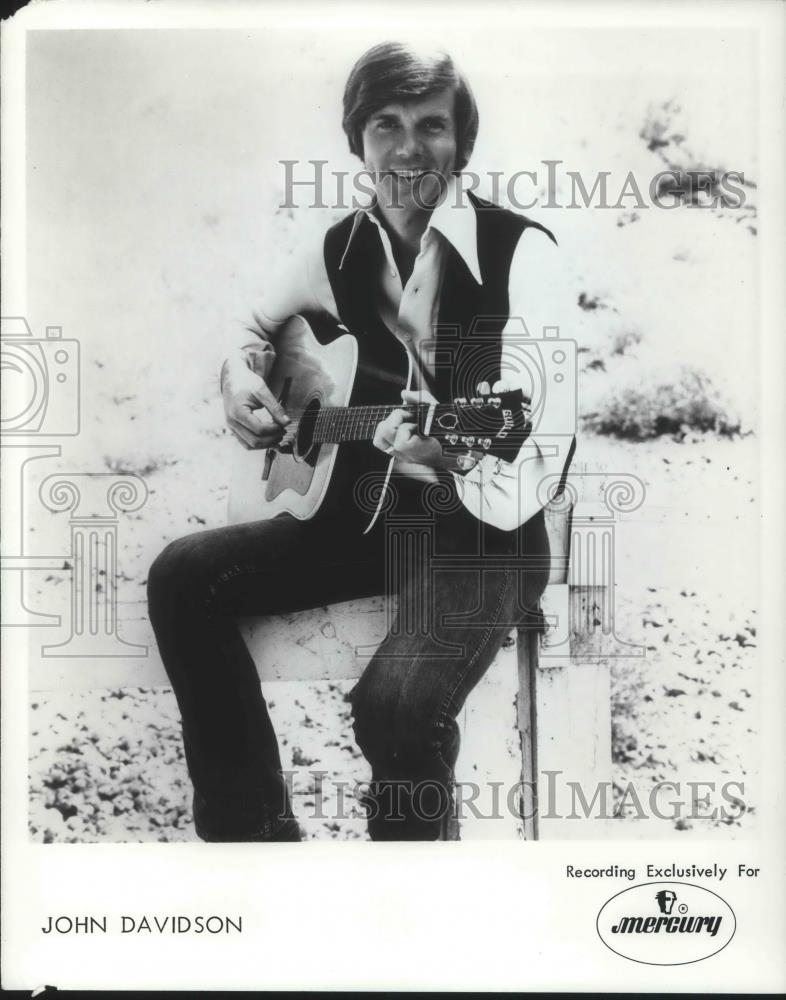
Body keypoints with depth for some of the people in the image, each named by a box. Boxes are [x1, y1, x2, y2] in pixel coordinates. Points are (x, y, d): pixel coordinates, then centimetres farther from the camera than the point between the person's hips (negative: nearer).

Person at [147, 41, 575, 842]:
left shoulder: (520, 250, -14)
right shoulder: (341, 249, 4)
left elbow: (542, 431, -23)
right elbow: (258, 326, 24)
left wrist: (452, 450, -43)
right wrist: (241, 378, 2)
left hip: (484, 535, -6)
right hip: (367, 505, 6)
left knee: (396, 706, -31)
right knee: (183, 577, -7)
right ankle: (253, 829, 7)